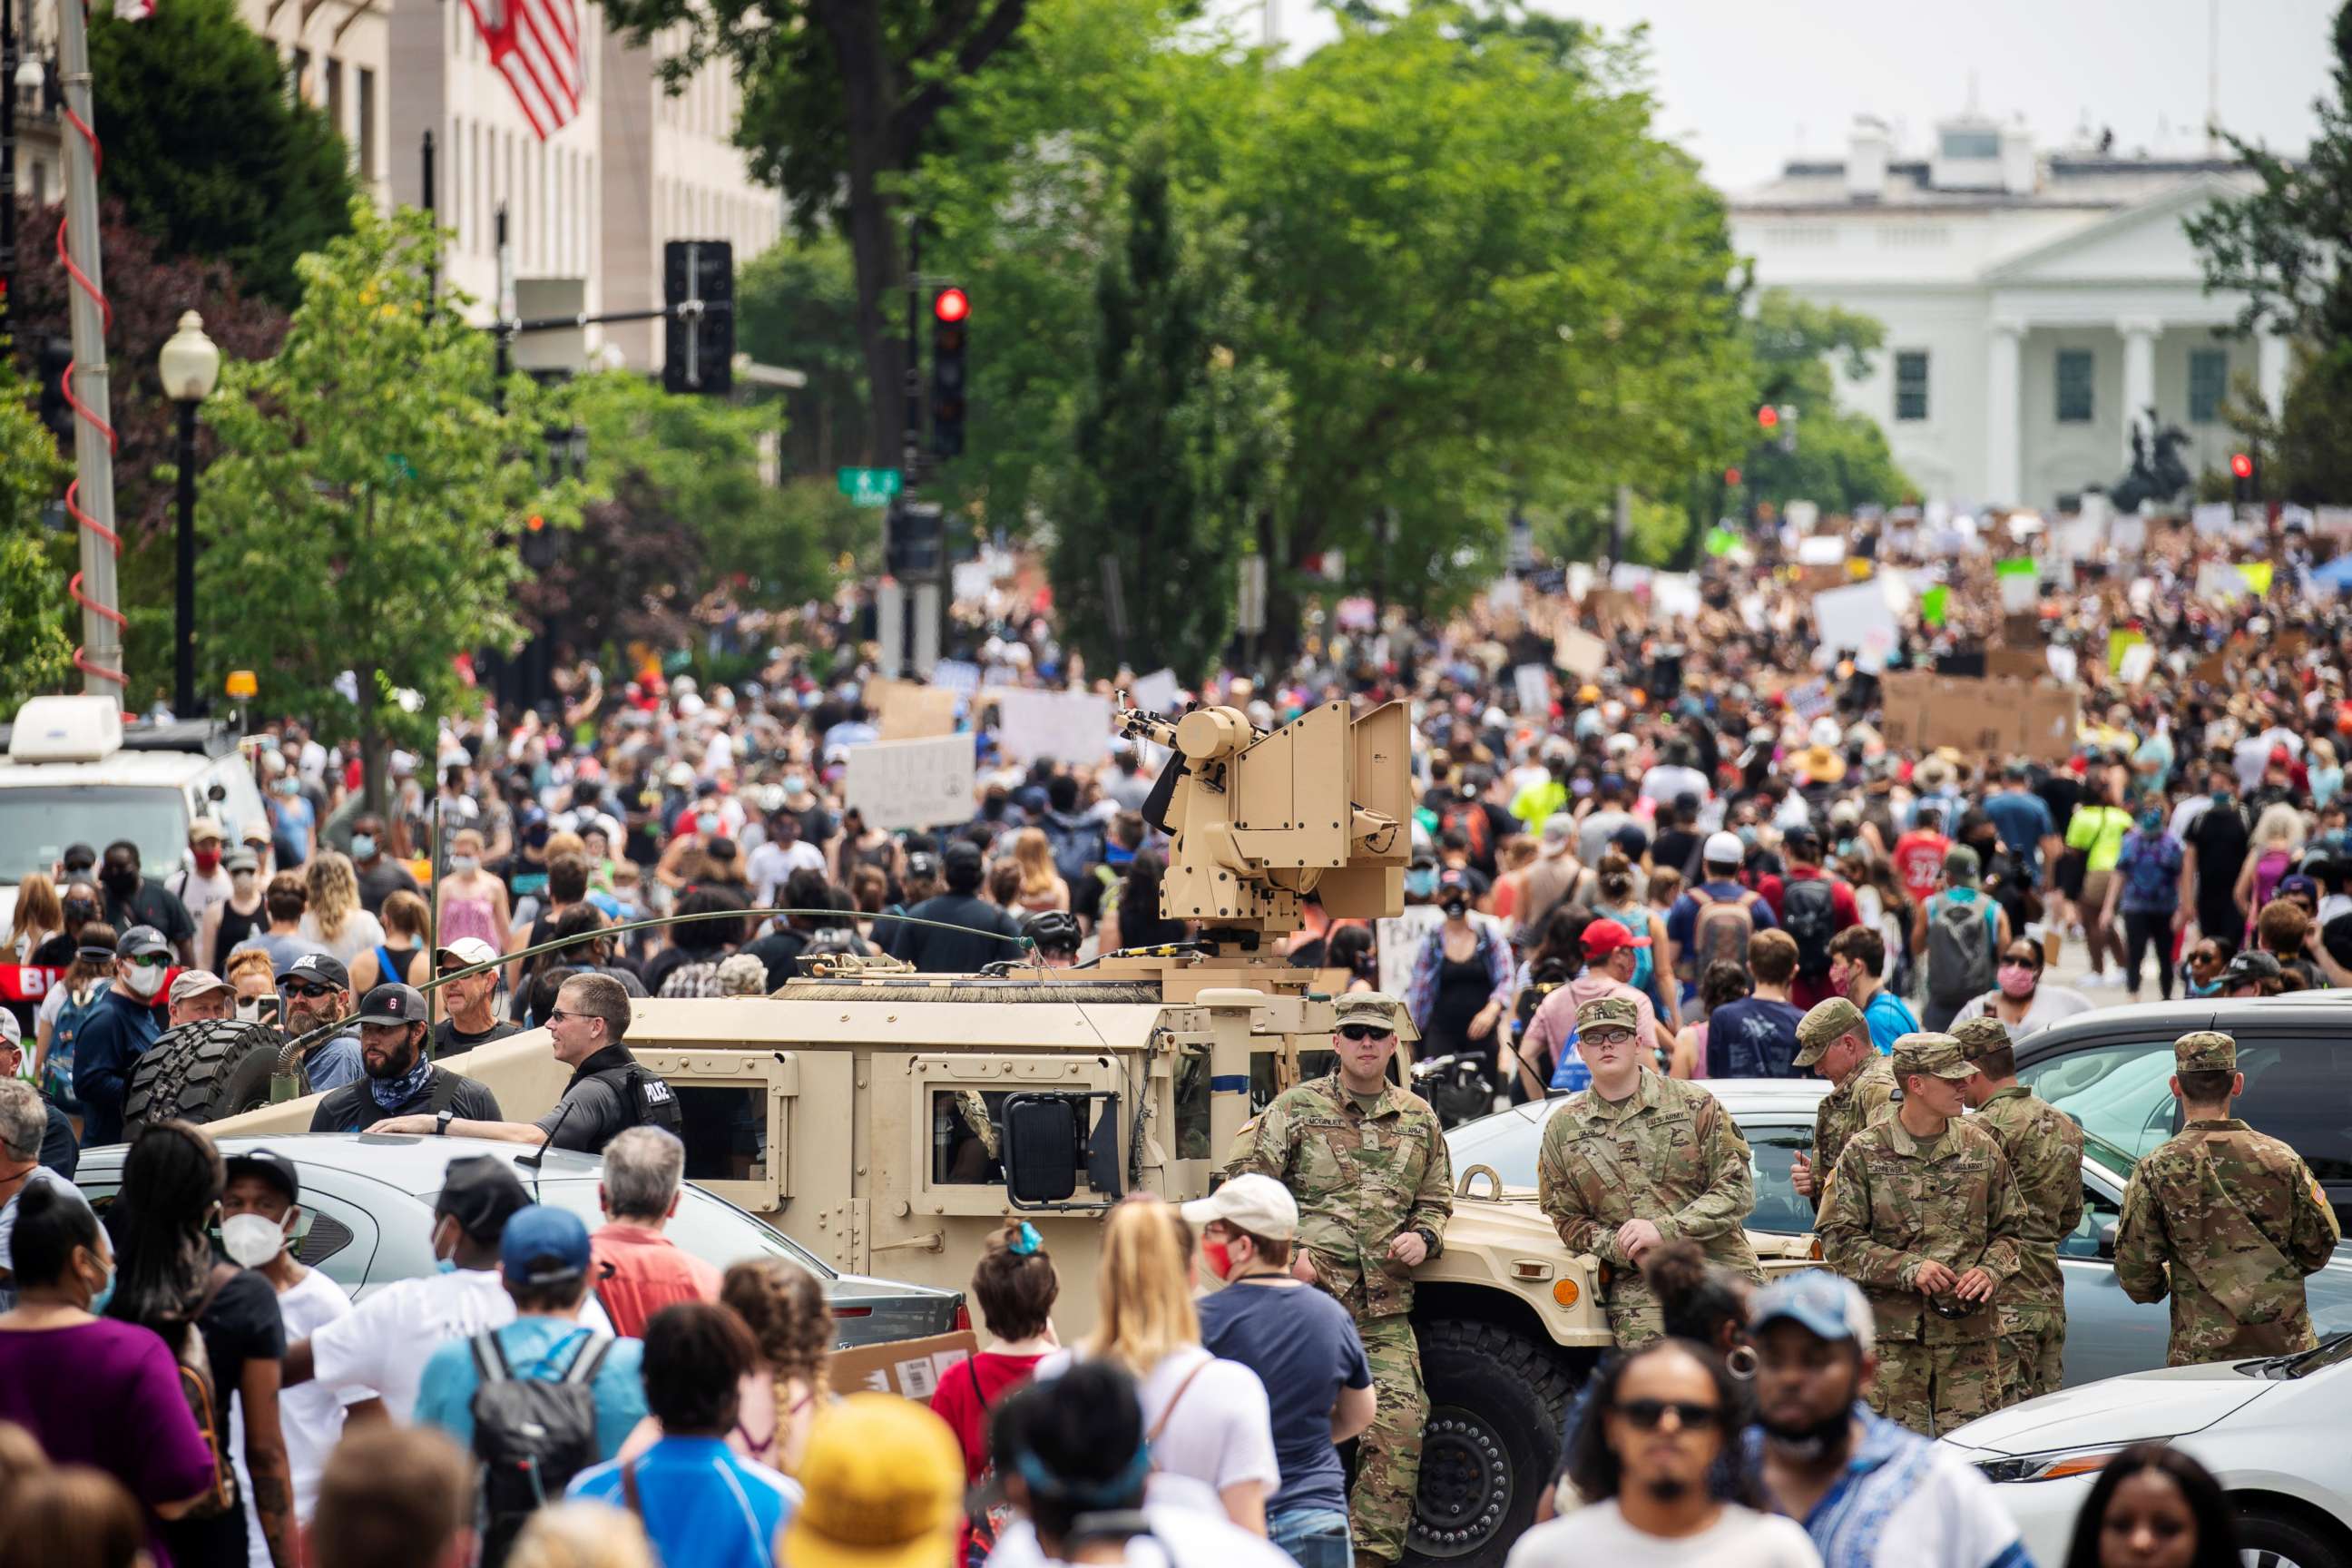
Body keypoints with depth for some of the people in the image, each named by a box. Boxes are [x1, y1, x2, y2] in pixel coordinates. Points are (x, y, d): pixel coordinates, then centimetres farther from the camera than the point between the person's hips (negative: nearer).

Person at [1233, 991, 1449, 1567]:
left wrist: (1423, 1238, 1)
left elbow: (1436, 1201, 23)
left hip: (1385, 1311, 3)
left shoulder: (1419, 1119, 14)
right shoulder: (1295, 1109, 4)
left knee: (1399, 1427, -9)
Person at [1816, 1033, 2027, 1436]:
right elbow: (1839, 1240, -2)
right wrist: (1907, 1269, -14)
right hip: (1893, 1338, -2)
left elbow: (2009, 1228, 16)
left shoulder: (1981, 1149, 8)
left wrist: (1990, 1271, -5)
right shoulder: (1865, 1153, 0)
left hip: (1969, 1334, 2)